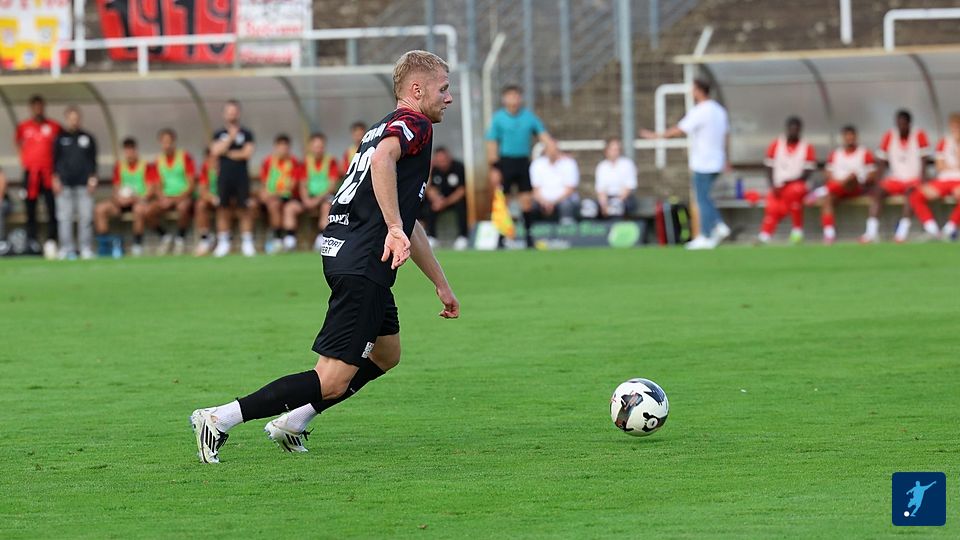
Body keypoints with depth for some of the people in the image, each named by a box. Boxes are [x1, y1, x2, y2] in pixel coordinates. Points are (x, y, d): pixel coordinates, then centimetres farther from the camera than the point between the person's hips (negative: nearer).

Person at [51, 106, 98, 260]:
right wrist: (55, 179, -1)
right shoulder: (60, 138, 9)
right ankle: (67, 249, -1)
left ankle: (86, 249, -1)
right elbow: (55, 160, 8)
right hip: (65, 184, 0)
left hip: (83, 183, 0)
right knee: (65, 217, -3)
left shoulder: (87, 138, 11)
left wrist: (92, 178, 2)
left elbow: (93, 160, 11)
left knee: (86, 217, -4)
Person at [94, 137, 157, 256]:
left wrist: (135, 198, -21)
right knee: (100, 209, -20)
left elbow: (150, 190, -7)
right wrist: (117, 197, -8)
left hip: (140, 201, -5)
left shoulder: (147, 166, 0)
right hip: (122, 202, 5)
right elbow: (116, 189, 17)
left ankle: (137, 245, -29)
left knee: (139, 208, -42)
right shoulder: (119, 167, 15)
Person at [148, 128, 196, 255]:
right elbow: (158, 187, 11)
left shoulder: (185, 158, -4)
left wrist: (178, 198, -19)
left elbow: (192, 184, -7)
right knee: (149, 212, -24)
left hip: (183, 197, -4)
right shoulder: (158, 161, 10)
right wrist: (162, 198, -11)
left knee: (182, 207, -39)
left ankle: (181, 239, -15)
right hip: (167, 198, 4)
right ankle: (165, 236, 2)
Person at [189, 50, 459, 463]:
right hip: (362, 264, -10)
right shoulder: (414, 124, -5)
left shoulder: (384, 128, 26)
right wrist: (395, 229, -35)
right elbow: (382, 159, -30)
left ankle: (292, 423, 24)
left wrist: (441, 285, 36)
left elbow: (409, 224, 32)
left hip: (347, 254, 10)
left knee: (386, 354, 27)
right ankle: (219, 420, -14)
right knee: (332, 382, -11)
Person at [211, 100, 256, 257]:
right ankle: (223, 243, 5)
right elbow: (216, 151, -5)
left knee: (244, 209, -5)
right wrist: (231, 138, -8)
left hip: (241, 178, -1)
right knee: (223, 209, 0)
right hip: (224, 177, 1)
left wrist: (228, 153, -2)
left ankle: (247, 243, -2)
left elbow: (247, 153, -5)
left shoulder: (246, 134, 7)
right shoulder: (219, 134, 11)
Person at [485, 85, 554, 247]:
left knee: (527, 200, 1)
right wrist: (494, 168, -7)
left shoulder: (529, 116, 6)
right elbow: (492, 144, -1)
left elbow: (543, 135, 4)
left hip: (523, 161, 2)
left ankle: (528, 233, 8)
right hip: (505, 161, -2)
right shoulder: (498, 118, 0)